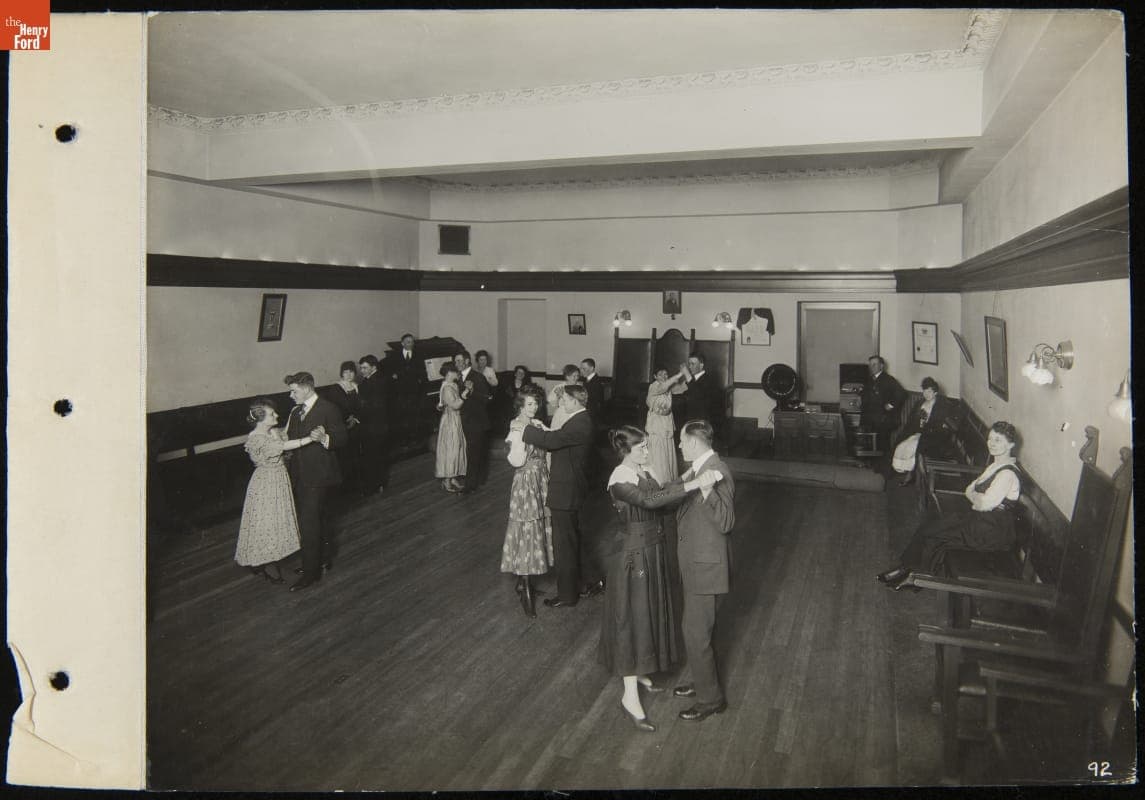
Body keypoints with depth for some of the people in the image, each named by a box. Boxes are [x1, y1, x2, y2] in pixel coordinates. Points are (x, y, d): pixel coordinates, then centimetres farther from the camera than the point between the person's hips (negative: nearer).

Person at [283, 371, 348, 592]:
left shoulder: (328, 409, -11)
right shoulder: (295, 411, 12)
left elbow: (341, 439, -14)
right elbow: (290, 439, 17)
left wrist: (324, 439, -32)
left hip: (317, 475, -8)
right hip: (300, 474, 8)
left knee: (308, 522, -8)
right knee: (315, 518, 19)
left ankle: (311, 572, 0)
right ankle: (323, 557, 36)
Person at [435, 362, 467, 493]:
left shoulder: (452, 386, 9)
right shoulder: (447, 388, -19)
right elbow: (455, 405, -28)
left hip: (456, 422, 9)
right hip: (450, 422, -9)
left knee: (456, 450, 13)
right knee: (449, 451, -2)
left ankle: (454, 479, 21)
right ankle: (447, 482, 6)